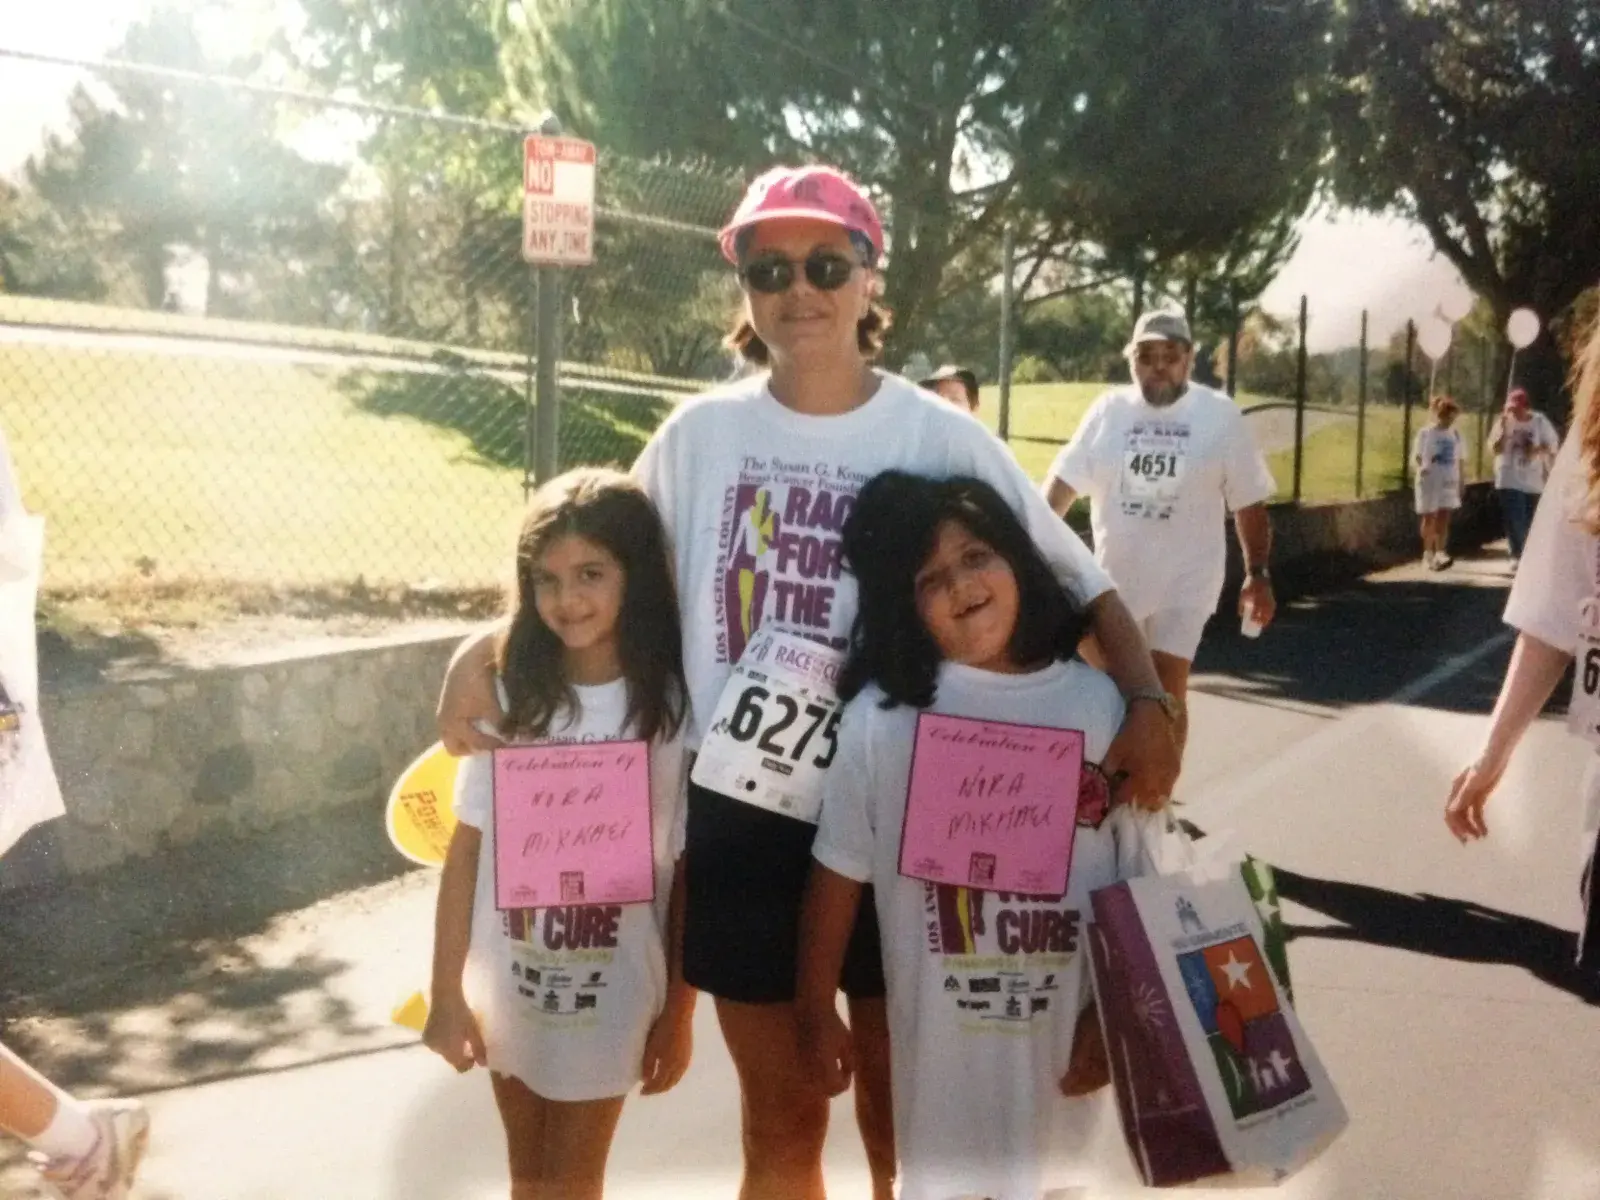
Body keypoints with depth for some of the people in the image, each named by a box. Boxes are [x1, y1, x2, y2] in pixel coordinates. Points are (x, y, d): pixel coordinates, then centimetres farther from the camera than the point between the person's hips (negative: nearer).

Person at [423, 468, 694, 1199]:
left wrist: (679, 1013, -4)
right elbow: (467, 848, -3)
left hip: (612, 990, -3)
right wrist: (447, 993, -1)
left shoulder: (673, 705, -13)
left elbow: (689, 870, -8)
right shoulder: (508, 692, -7)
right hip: (507, 983, 3)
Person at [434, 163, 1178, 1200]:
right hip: (744, 821, 1)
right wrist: (483, 651, -5)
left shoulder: (940, 439, -6)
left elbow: (1080, 586, -3)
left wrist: (1147, 701, -19)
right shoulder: (699, 435, -1)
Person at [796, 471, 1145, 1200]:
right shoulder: (883, 716, -8)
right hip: (940, 1031, -1)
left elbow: (1136, 883, 0)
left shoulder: (1096, 702, -4)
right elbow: (840, 873, -2)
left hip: (1071, 1022, 1)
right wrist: (816, 1009, 2)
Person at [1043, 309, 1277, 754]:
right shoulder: (1108, 410, 0)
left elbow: (1249, 503, 0)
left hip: (1186, 581, -2)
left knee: (1168, 692, -4)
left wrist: (1258, 575, -5)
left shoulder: (1220, 416, -4)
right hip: (1114, 576, 3)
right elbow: (1063, 480, 5)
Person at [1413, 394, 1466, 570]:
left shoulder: (1455, 434, 8)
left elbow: (1460, 460, 14)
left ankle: (1440, 553, -8)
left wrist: (1460, 482, 12)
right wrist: (1420, 467, -28)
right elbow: (1416, 457, -7)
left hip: (1449, 482, 3)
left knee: (1443, 518, -5)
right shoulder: (1425, 433, -4)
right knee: (1429, 518, 5)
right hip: (1429, 481, -3)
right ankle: (1428, 554, 14)